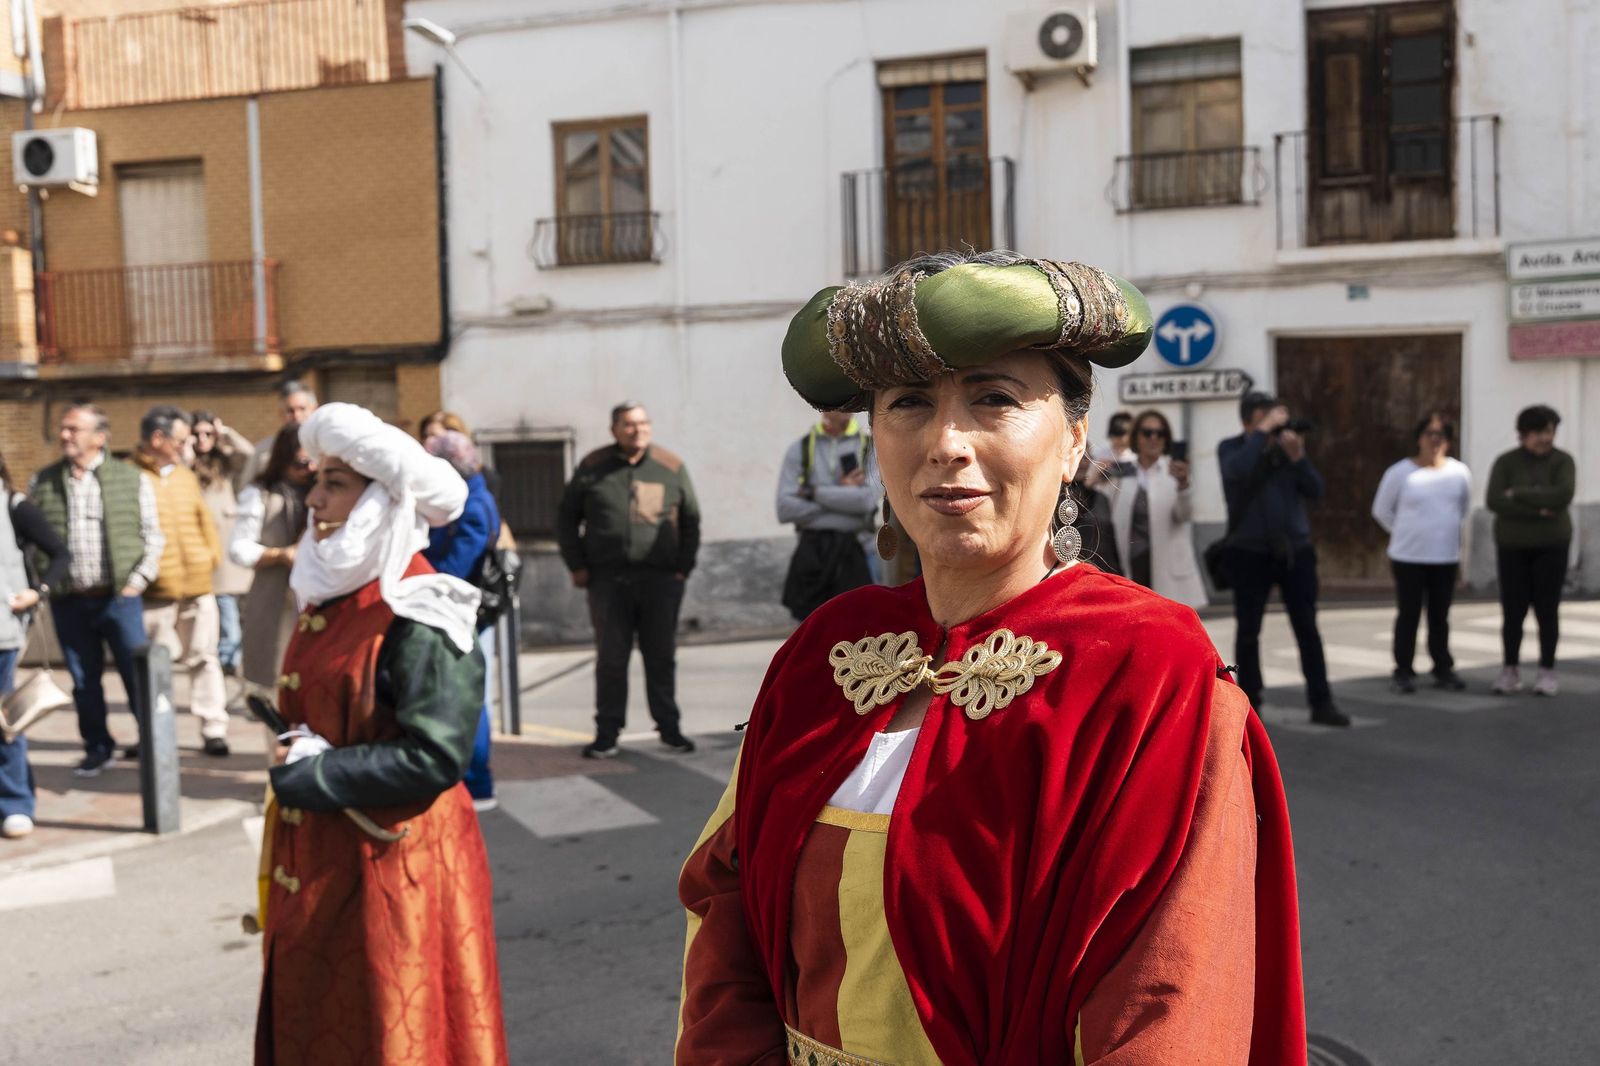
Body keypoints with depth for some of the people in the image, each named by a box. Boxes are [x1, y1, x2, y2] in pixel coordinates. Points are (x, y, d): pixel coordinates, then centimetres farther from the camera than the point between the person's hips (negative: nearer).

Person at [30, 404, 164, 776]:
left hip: (119, 597, -2)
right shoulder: (42, 482, 7)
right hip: (68, 602, 2)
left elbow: (153, 535, 3)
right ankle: (98, 749, 23)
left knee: (138, 675, 1)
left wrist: (138, 580, -5)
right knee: (83, 681, 10)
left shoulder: (132, 479, 2)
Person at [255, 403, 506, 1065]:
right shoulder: (329, 598, 8)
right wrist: (290, 757, 0)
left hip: (390, 869, -8)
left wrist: (309, 776, -17)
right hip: (316, 868, 8)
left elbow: (433, 759, -24)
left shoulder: (420, 618, -18)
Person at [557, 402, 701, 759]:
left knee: (662, 657, 5)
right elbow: (566, 518, 10)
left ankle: (669, 728, 16)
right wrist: (577, 565, 3)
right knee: (610, 659, 3)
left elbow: (691, 519, 12)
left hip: (661, 579, 1)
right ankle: (607, 733, 10)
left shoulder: (671, 467, 6)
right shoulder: (593, 467, 5)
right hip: (608, 579, 0)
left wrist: (683, 566, 4)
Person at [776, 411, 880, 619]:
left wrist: (814, 492, -7)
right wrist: (842, 493, -7)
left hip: (852, 556, -1)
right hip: (811, 557, 1)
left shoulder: (871, 447, 5)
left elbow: (867, 499, -12)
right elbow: (785, 509, -5)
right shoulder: (800, 449, 6)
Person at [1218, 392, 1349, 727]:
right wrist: (1263, 432, -19)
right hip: (1250, 552, -2)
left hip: (1295, 550, 2)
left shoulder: (1289, 445, 6)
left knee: (1307, 627, 1)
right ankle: (1249, 703, 13)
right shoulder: (1231, 448, 0)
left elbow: (1316, 491, -1)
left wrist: (1298, 458, -15)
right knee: (1248, 629, 3)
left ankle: (1321, 702, 5)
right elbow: (1237, 471, -24)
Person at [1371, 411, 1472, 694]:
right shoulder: (1400, 472, -8)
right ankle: (1403, 672, 10)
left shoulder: (1460, 472, 1)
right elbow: (1381, 510, 3)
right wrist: (1405, 533, 7)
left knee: (1440, 617, 10)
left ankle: (1443, 670, 20)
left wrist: (1448, 532, 15)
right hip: (1409, 557, -3)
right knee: (1408, 615, 2)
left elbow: (1464, 509, 17)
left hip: (1446, 557, 3)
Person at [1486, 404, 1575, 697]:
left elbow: (1562, 497, -23)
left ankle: (1547, 673, 10)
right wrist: (1537, 511, -22)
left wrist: (1517, 494, -19)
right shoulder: (1504, 463, -5)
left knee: (1547, 609, -1)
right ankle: (1511, 672, 10)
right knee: (1512, 610, 0)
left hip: (1551, 545, -1)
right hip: (1513, 546, 1)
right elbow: (1495, 502, -18)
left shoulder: (1563, 461, -6)